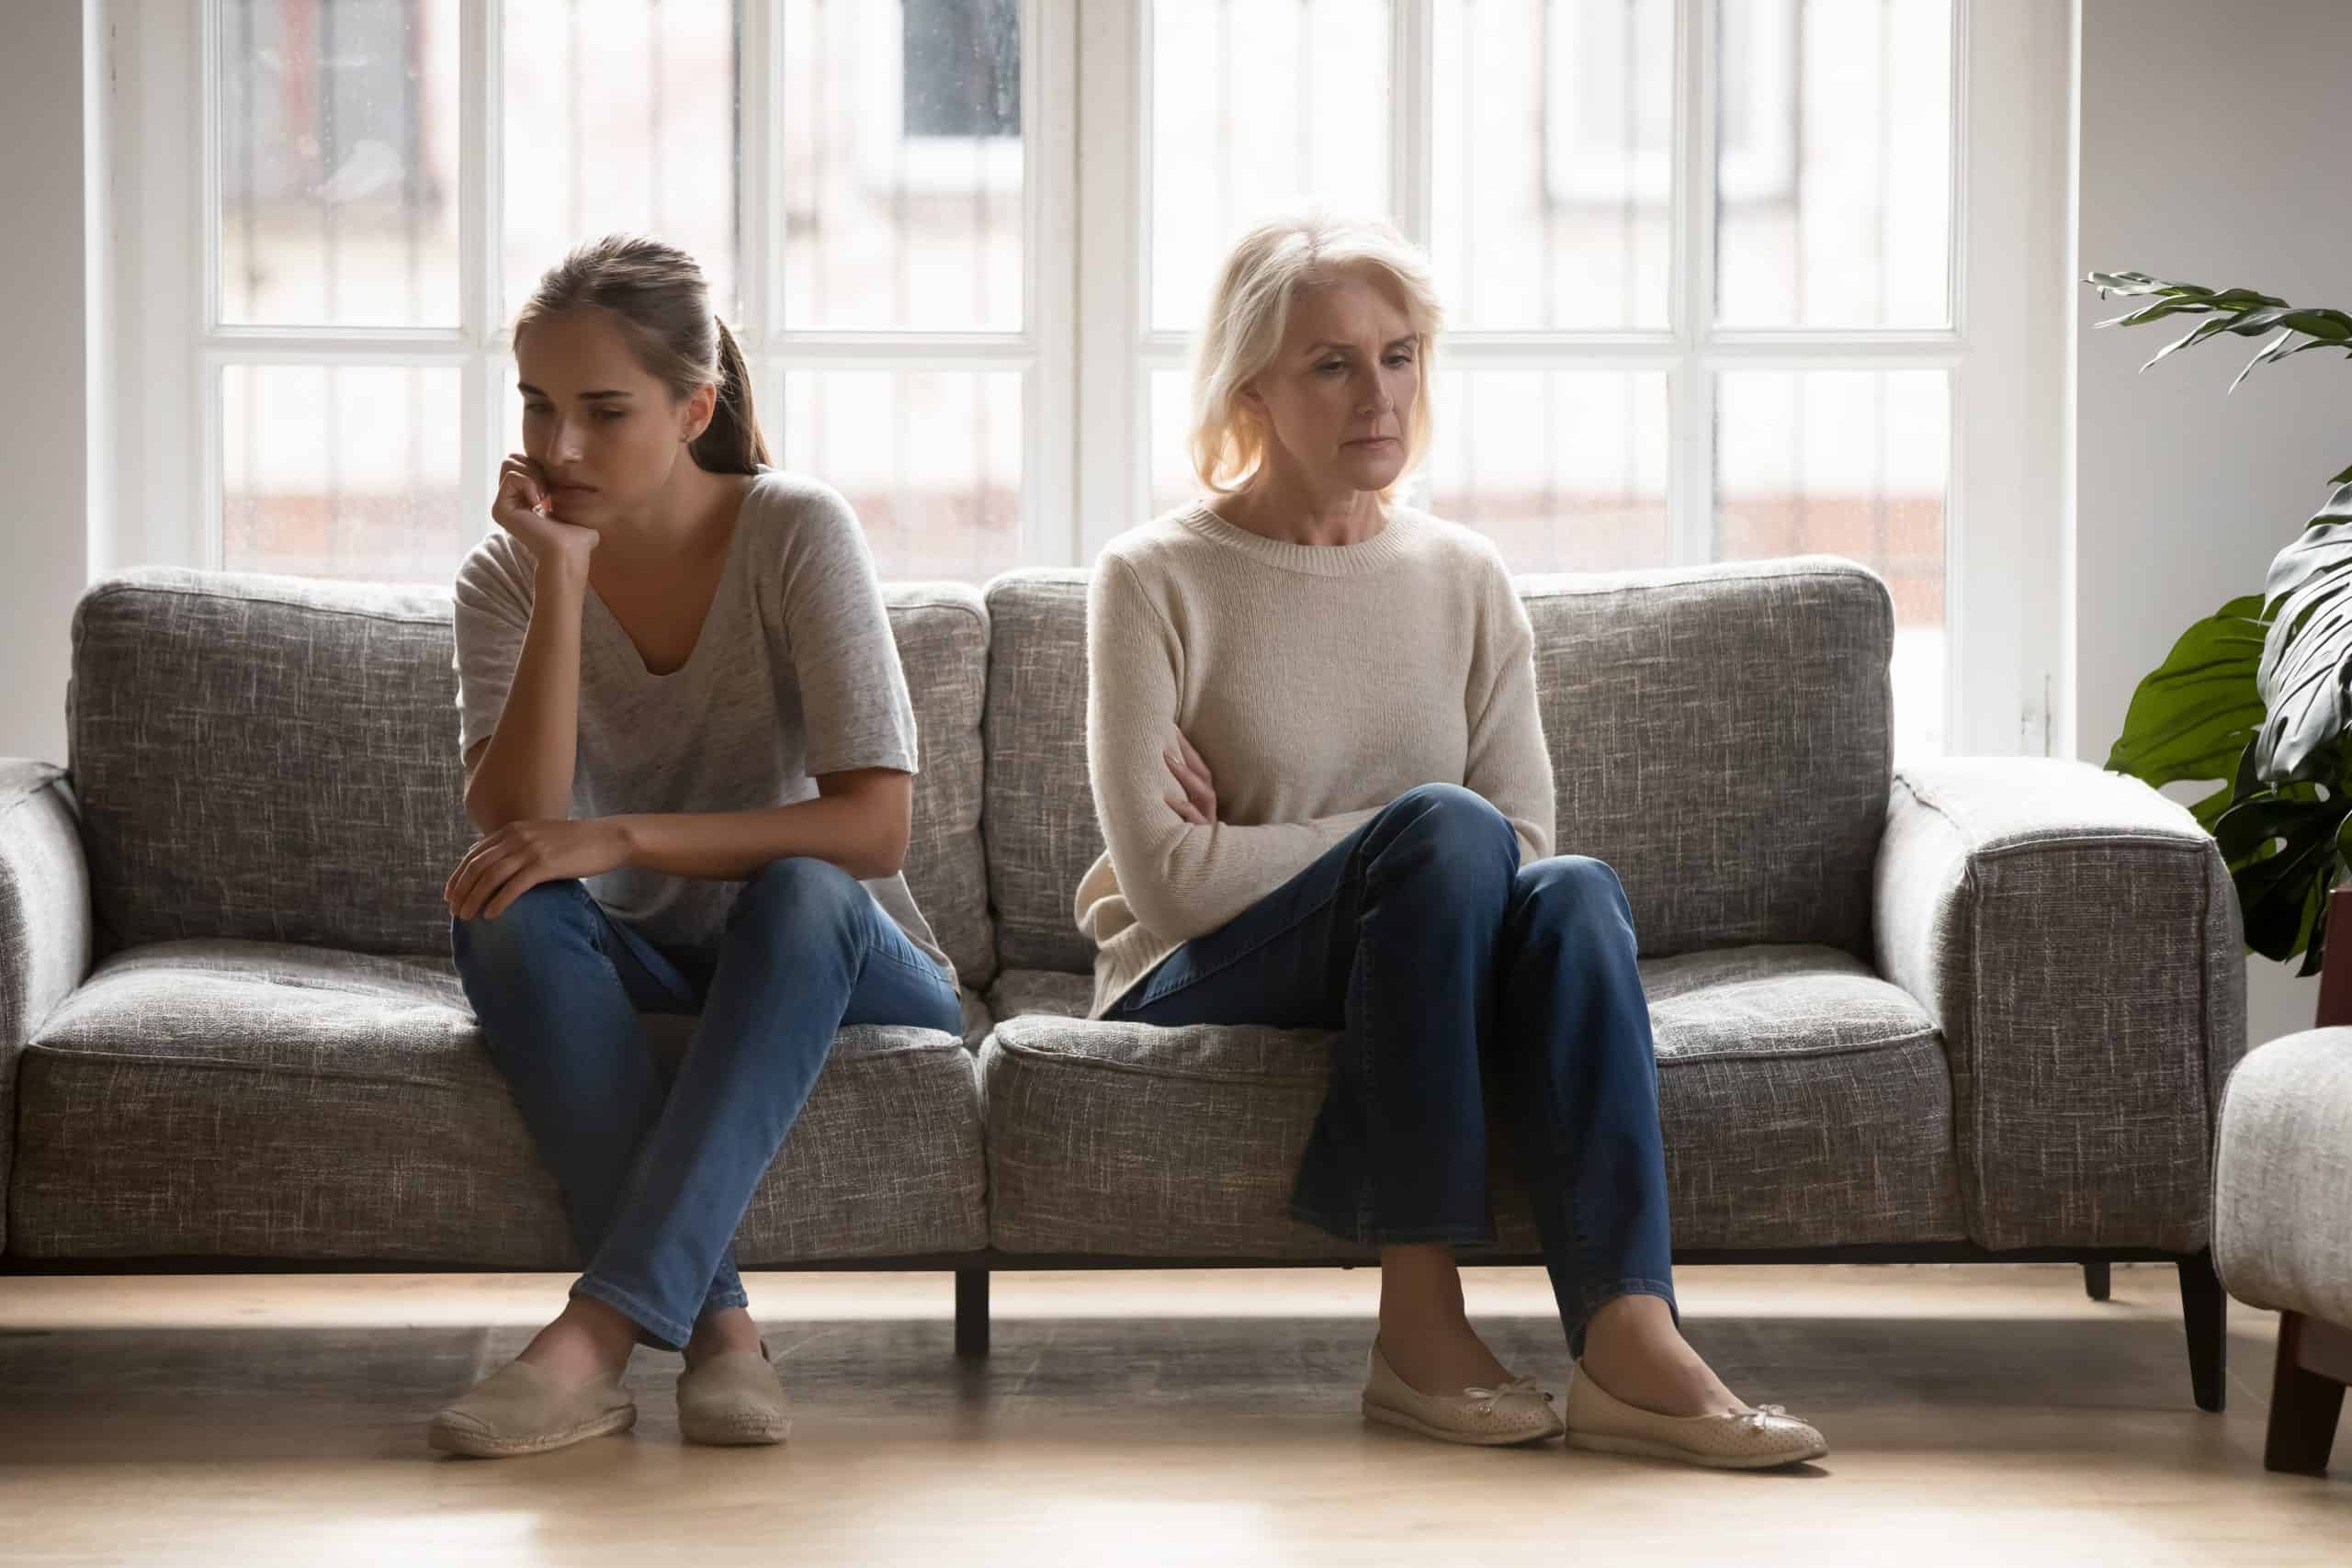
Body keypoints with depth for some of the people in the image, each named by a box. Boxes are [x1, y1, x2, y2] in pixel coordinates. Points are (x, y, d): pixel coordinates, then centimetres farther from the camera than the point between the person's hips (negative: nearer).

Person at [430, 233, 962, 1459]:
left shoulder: (796, 533, -13)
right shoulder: (506, 574, -4)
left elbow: (877, 823, -23)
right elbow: (513, 823, -19)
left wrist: (620, 837, -32)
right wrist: (562, 585, -26)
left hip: (836, 960, -2)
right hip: (641, 969, 2)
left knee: (801, 893, -36)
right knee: (503, 909, -29)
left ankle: (603, 1329, -45)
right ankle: (713, 1321, -39)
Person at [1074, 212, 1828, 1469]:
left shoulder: (1464, 581, 11)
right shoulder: (1154, 582, -1)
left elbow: (1525, 842, 1)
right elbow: (1165, 877, -11)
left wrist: (1263, 850, -9)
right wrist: (1400, 839, -10)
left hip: (1419, 974, 4)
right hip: (1202, 988, -4)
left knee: (1572, 891, -29)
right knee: (1446, 830, -32)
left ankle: (1629, 1339, -46)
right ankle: (1420, 1321, -34)